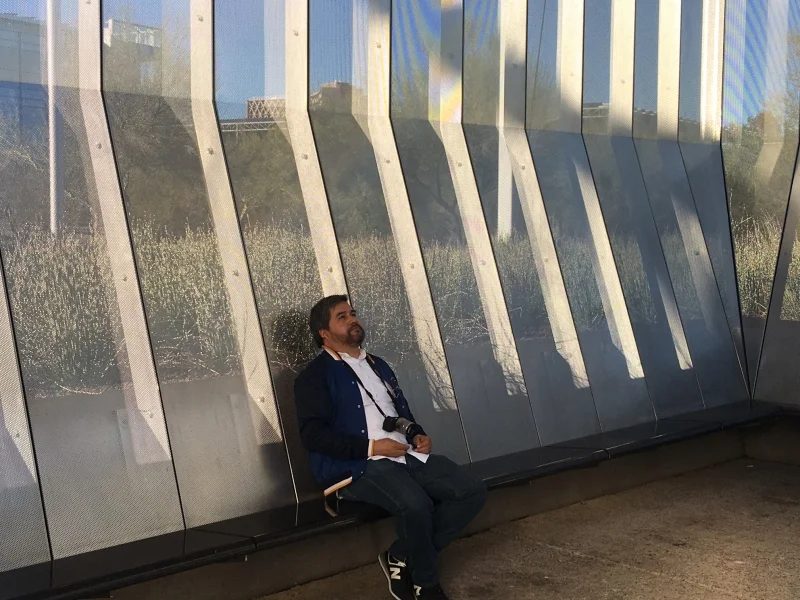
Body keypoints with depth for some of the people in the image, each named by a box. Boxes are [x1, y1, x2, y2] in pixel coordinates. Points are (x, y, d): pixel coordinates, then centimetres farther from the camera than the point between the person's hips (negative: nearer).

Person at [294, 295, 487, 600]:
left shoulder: (377, 365, 24)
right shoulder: (315, 377, 0)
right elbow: (313, 433, -11)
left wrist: (418, 434, 7)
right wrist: (370, 447, -16)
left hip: (405, 454, 8)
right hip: (358, 465, -8)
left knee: (472, 490, -10)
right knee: (415, 504, -35)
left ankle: (402, 558, -2)